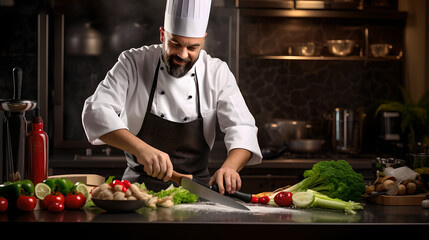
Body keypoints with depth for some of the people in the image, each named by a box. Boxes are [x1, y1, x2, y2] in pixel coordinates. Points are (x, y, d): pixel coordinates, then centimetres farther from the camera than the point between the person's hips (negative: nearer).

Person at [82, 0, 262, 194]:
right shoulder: (133, 63, -3)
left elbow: (242, 128, -2)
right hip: (140, 188, -2)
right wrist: (141, 149, -29)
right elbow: (96, 112, -13)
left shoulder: (217, 73, 2)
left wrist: (229, 167, -25)